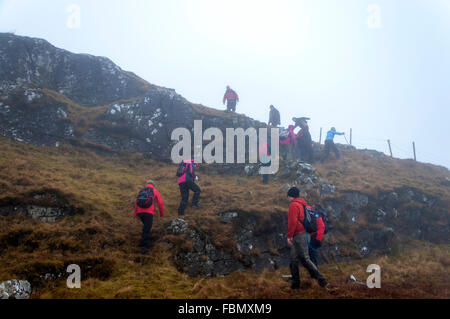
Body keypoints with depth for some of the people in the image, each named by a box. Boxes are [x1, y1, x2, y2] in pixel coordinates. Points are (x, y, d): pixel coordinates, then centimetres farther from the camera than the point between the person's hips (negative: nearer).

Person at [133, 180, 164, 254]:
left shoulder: (141, 191, 25)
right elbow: (160, 203, 13)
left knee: (146, 225, 28)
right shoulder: (154, 191, 16)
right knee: (147, 229, -7)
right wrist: (162, 213, 23)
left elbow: (136, 203, 23)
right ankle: (144, 246, -16)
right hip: (149, 212, -4)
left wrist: (135, 214, 28)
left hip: (140, 212, 4)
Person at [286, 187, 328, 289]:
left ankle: (321, 280, -10)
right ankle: (295, 284, 16)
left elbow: (292, 222, -19)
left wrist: (289, 236, -17)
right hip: (303, 234, 10)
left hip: (298, 235, -10)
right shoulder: (302, 204, 20)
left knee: (305, 259, -11)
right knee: (294, 261, 12)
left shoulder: (293, 205, -10)